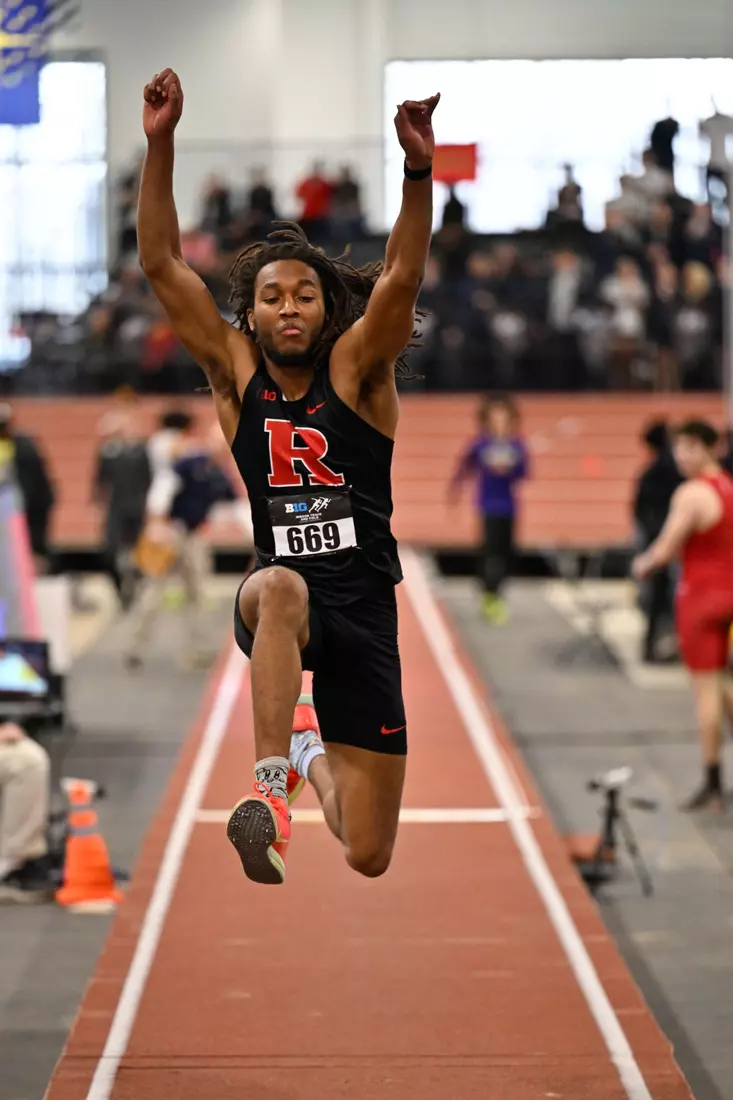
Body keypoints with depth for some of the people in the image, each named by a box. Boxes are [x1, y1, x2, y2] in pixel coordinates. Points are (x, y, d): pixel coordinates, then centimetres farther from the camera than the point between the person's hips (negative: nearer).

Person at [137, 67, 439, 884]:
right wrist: (160, 143, -17)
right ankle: (270, 788, -40)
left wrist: (418, 170, -34)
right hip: (276, 599, 0)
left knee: (367, 859, 2)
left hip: (365, 610, 0)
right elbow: (162, 266, -6)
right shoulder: (236, 373, 2)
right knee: (281, 587, -41)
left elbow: (400, 279, -19)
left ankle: (315, 760, 37)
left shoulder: (355, 370, -2)